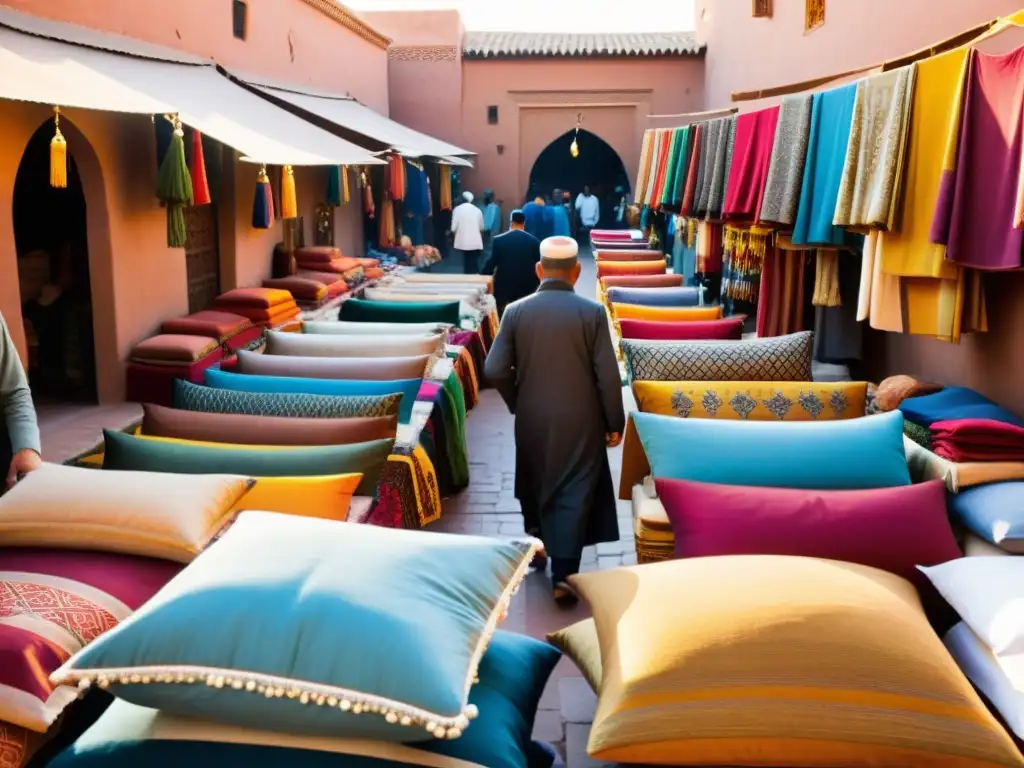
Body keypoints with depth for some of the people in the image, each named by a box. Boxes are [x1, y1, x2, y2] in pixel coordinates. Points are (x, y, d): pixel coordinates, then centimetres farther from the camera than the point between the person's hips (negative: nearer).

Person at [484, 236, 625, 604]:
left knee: (534, 483, 23)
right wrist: (615, 422, 0)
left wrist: (517, 403, 11)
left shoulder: (515, 311, -5)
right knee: (574, 492, 3)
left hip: (532, 419, 3)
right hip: (580, 420, -2)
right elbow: (608, 376, -11)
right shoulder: (593, 312, -10)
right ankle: (563, 575, 0)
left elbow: (495, 370, -6)